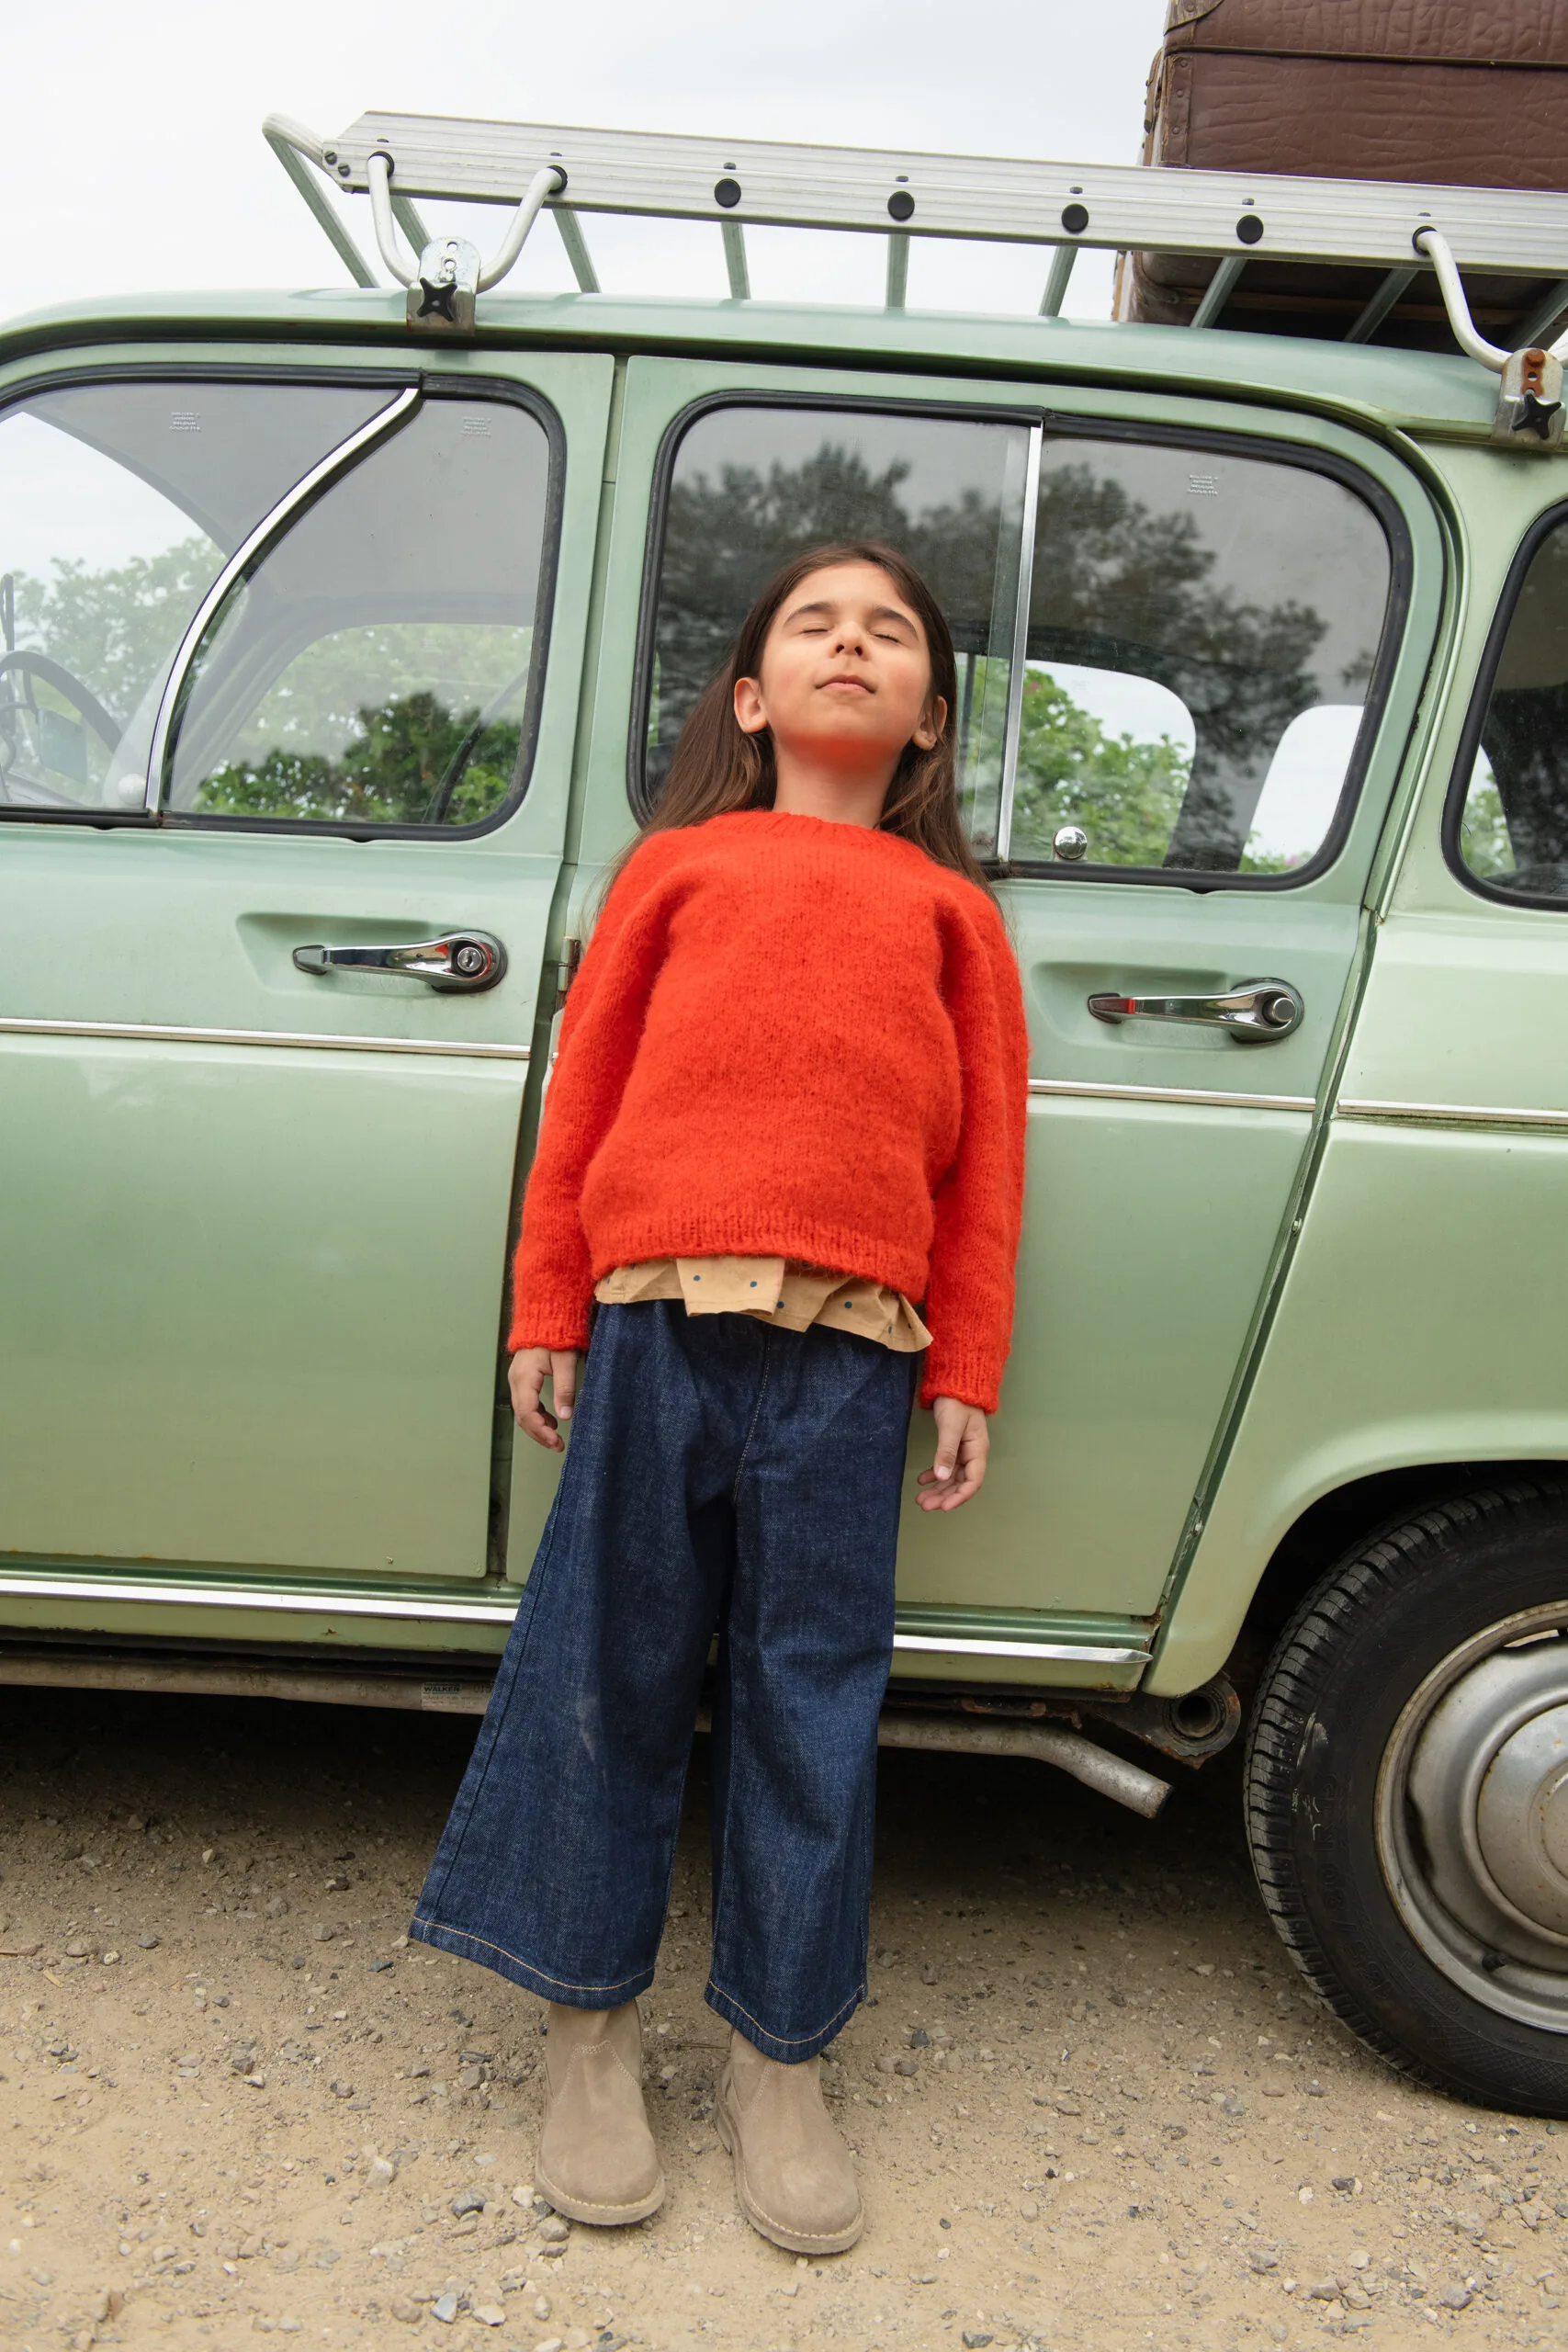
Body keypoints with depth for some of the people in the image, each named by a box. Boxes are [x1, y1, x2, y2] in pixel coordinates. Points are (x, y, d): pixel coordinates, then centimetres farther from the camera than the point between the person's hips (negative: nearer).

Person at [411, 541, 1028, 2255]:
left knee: (813, 1699, 7)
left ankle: (777, 2061, 24)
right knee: (609, 1674, 6)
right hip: (655, 1327, 0)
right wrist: (546, 1316, 7)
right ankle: (589, 2027, 25)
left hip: (849, 1354, 1)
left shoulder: (949, 909, 16)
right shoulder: (676, 867, 15)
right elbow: (584, 1095, 12)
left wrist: (966, 1377, 7)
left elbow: (985, 1155, 12)